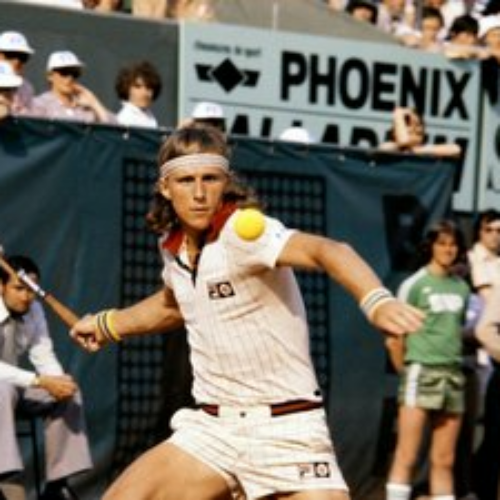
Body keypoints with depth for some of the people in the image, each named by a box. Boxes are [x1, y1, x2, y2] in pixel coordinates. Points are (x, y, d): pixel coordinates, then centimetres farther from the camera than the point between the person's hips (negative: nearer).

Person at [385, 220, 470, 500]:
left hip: (454, 375, 5)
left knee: (444, 461, 7)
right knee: (407, 458, -8)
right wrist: (406, 371, 1)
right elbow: (394, 338, -2)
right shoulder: (415, 285, -3)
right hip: (421, 373, -5)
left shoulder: (462, 288, 12)